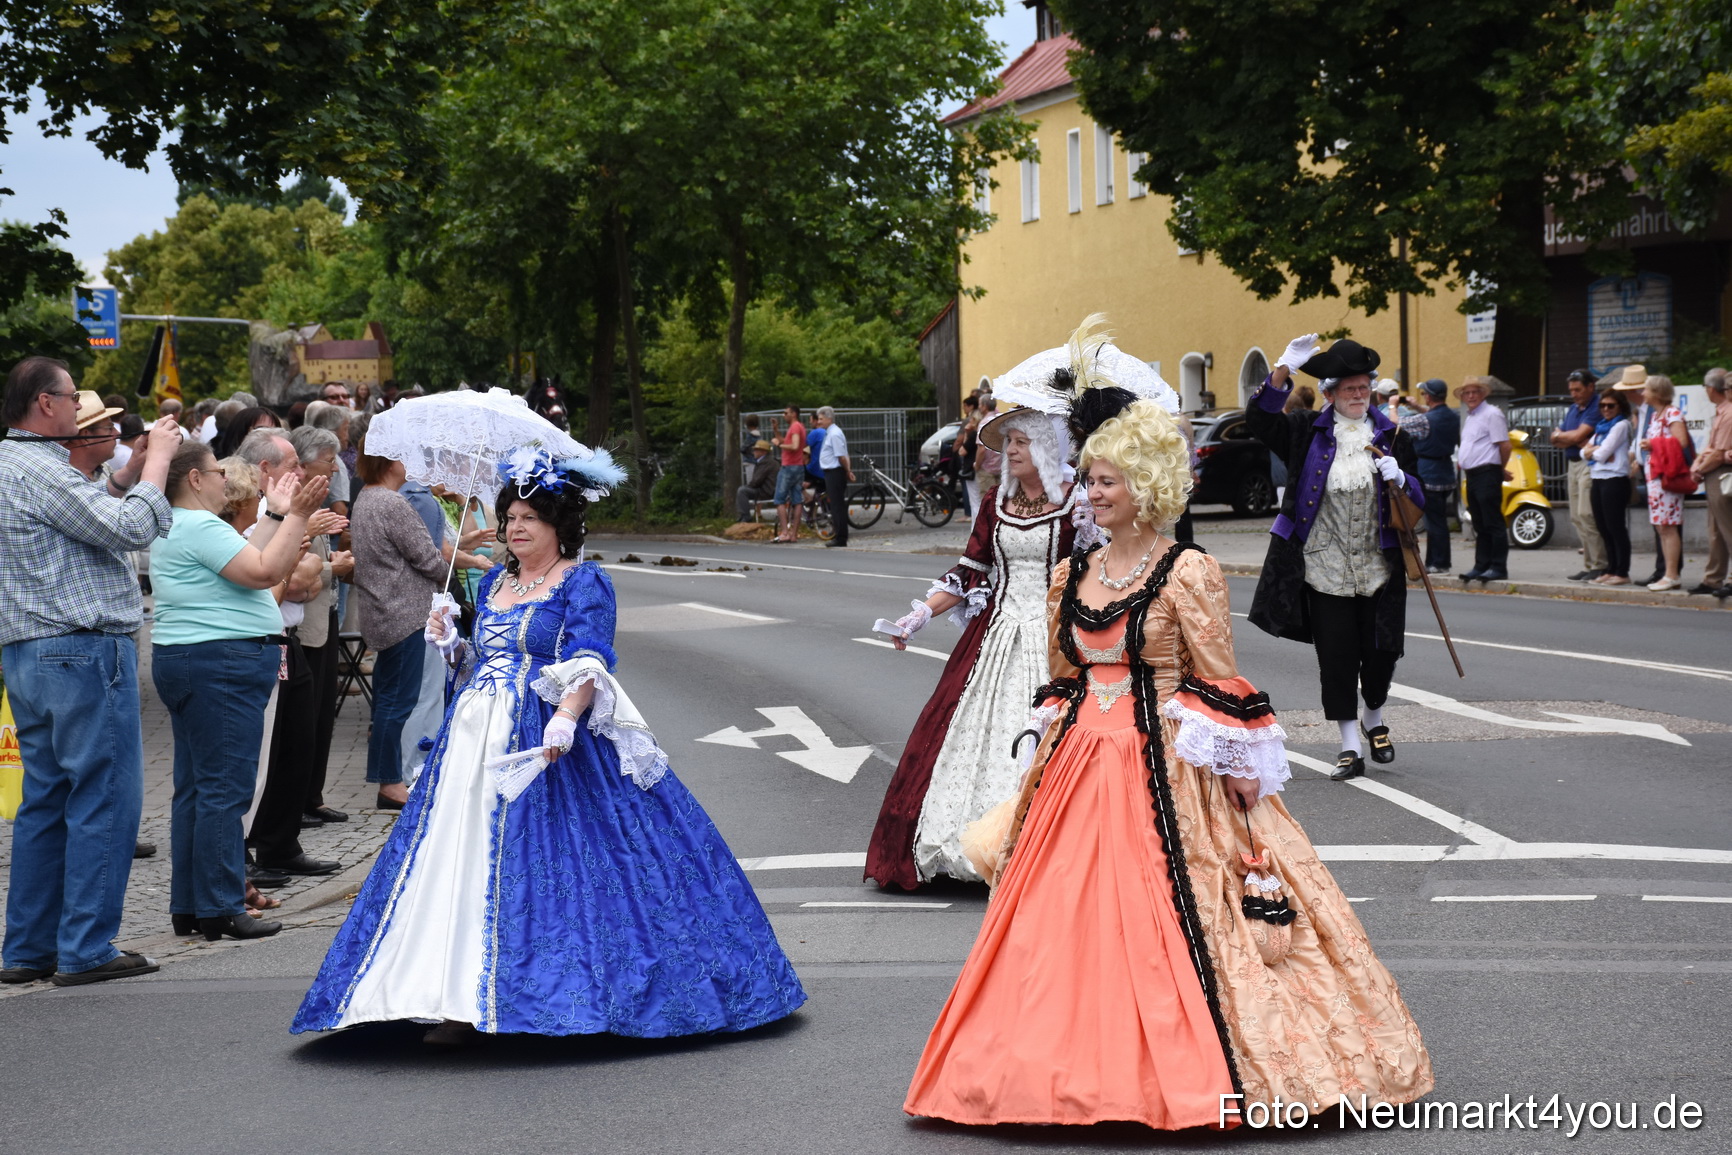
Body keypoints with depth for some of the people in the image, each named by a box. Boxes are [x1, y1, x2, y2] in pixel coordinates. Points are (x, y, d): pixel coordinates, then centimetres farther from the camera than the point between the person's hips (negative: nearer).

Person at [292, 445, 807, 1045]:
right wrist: (452, 642, 7)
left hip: (548, 743, -7)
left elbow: (589, 663, -17)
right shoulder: (495, 582, 18)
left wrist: (564, 718, -32)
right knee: (467, 867, 1)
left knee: (546, 863, -8)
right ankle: (466, 1004, 2)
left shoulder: (584, 581, -4)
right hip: (478, 741, 7)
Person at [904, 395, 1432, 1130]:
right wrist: (1046, 759, 16)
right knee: (1068, 919, 5)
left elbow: (1221, 685, -7)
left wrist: (1236, 772, -11)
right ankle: (1088, 1062, 16)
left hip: (1164, 771, -6)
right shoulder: (1071, 576, 11)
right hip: (1079, 767, 6)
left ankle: (1181, 1071, 6)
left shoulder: (1187, 573, -6)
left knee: (1164, 924, -6)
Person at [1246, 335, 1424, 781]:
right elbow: (1259, 419, -8)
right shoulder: (1309, 433, 2)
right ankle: (1350, 747, 11)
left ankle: (1374, 720, 35)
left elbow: (1418, 500, 9)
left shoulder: (1392, 437, 6)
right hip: (1324, 569, -1)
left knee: (1381, 652, 5)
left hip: (1379, 569, 1)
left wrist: (1399, 479, -13)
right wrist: (1284, 370, -17)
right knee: (1336, 657, 1)